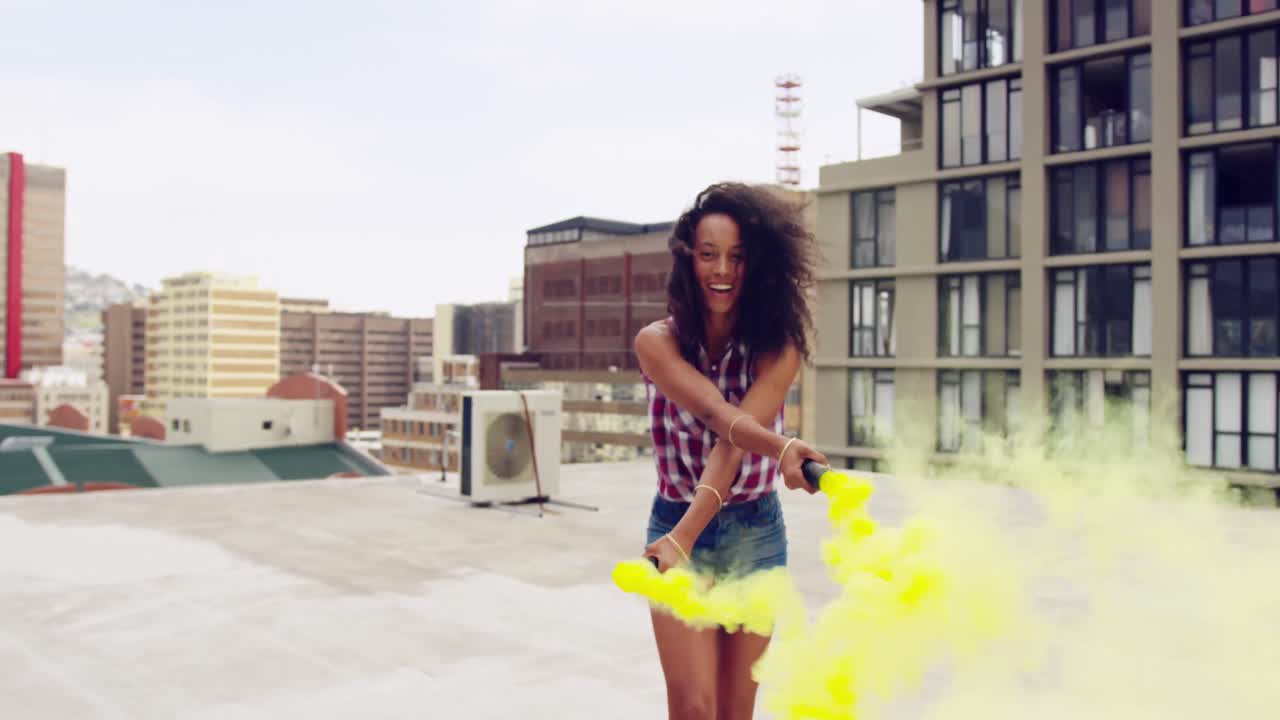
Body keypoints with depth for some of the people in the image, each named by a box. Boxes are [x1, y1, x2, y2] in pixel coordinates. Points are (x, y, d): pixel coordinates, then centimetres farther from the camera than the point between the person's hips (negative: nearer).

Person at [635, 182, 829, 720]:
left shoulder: (778, 347, -9)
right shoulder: (657, 342, -10)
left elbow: (732, 445, -22)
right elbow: (720, 418, -26)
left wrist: (682, 539, -34)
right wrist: (780, 447, -47)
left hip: (757, 533, 1)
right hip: (676, 524, -1)